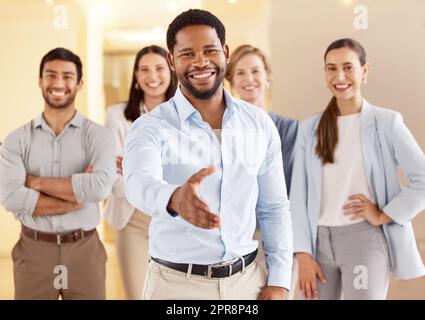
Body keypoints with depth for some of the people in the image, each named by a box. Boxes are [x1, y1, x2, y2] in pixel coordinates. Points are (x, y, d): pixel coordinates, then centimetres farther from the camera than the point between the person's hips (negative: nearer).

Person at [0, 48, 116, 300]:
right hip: (33, 250, 1)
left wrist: (37, 182, -13)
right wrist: (79, 194, -15)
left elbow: (100, 187, -21)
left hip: (84, 250, -1)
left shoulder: (98, 135, -4)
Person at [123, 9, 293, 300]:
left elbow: (274, 208, 5)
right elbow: (141, 183, -30)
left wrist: (279, 282, 0)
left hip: (247, 279, 3)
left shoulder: (260, 125, 1)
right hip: (177, 284, -3)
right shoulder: (151, 128, -10)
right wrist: (174, 199, -51)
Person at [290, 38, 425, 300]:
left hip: (365, 240, -3)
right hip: (319, 241, 3)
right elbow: (299, 195, 4)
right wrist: (303, 254, -1)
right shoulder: (310, 129, 7)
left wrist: (383, 216, -7)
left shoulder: (386, 122, -2)